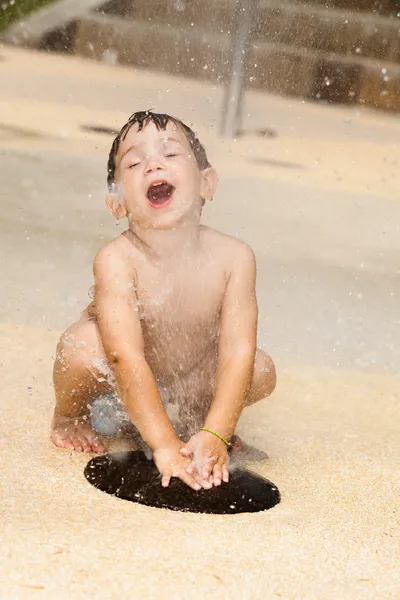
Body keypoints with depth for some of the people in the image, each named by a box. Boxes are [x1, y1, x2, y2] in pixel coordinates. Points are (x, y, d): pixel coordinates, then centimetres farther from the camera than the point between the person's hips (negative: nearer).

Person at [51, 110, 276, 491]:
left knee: (261, 373, -17)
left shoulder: (233, 257, -26)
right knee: (83, 348, -33)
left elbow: (238, 351, -27)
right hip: (117, 376, -3)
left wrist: (214, 434, -36)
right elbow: (127, 358, -38)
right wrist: (164, 445, -43)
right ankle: (69, 416, 3)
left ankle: (195, 414, 17)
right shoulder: (117, 260, -33)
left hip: (192, 372, 3)